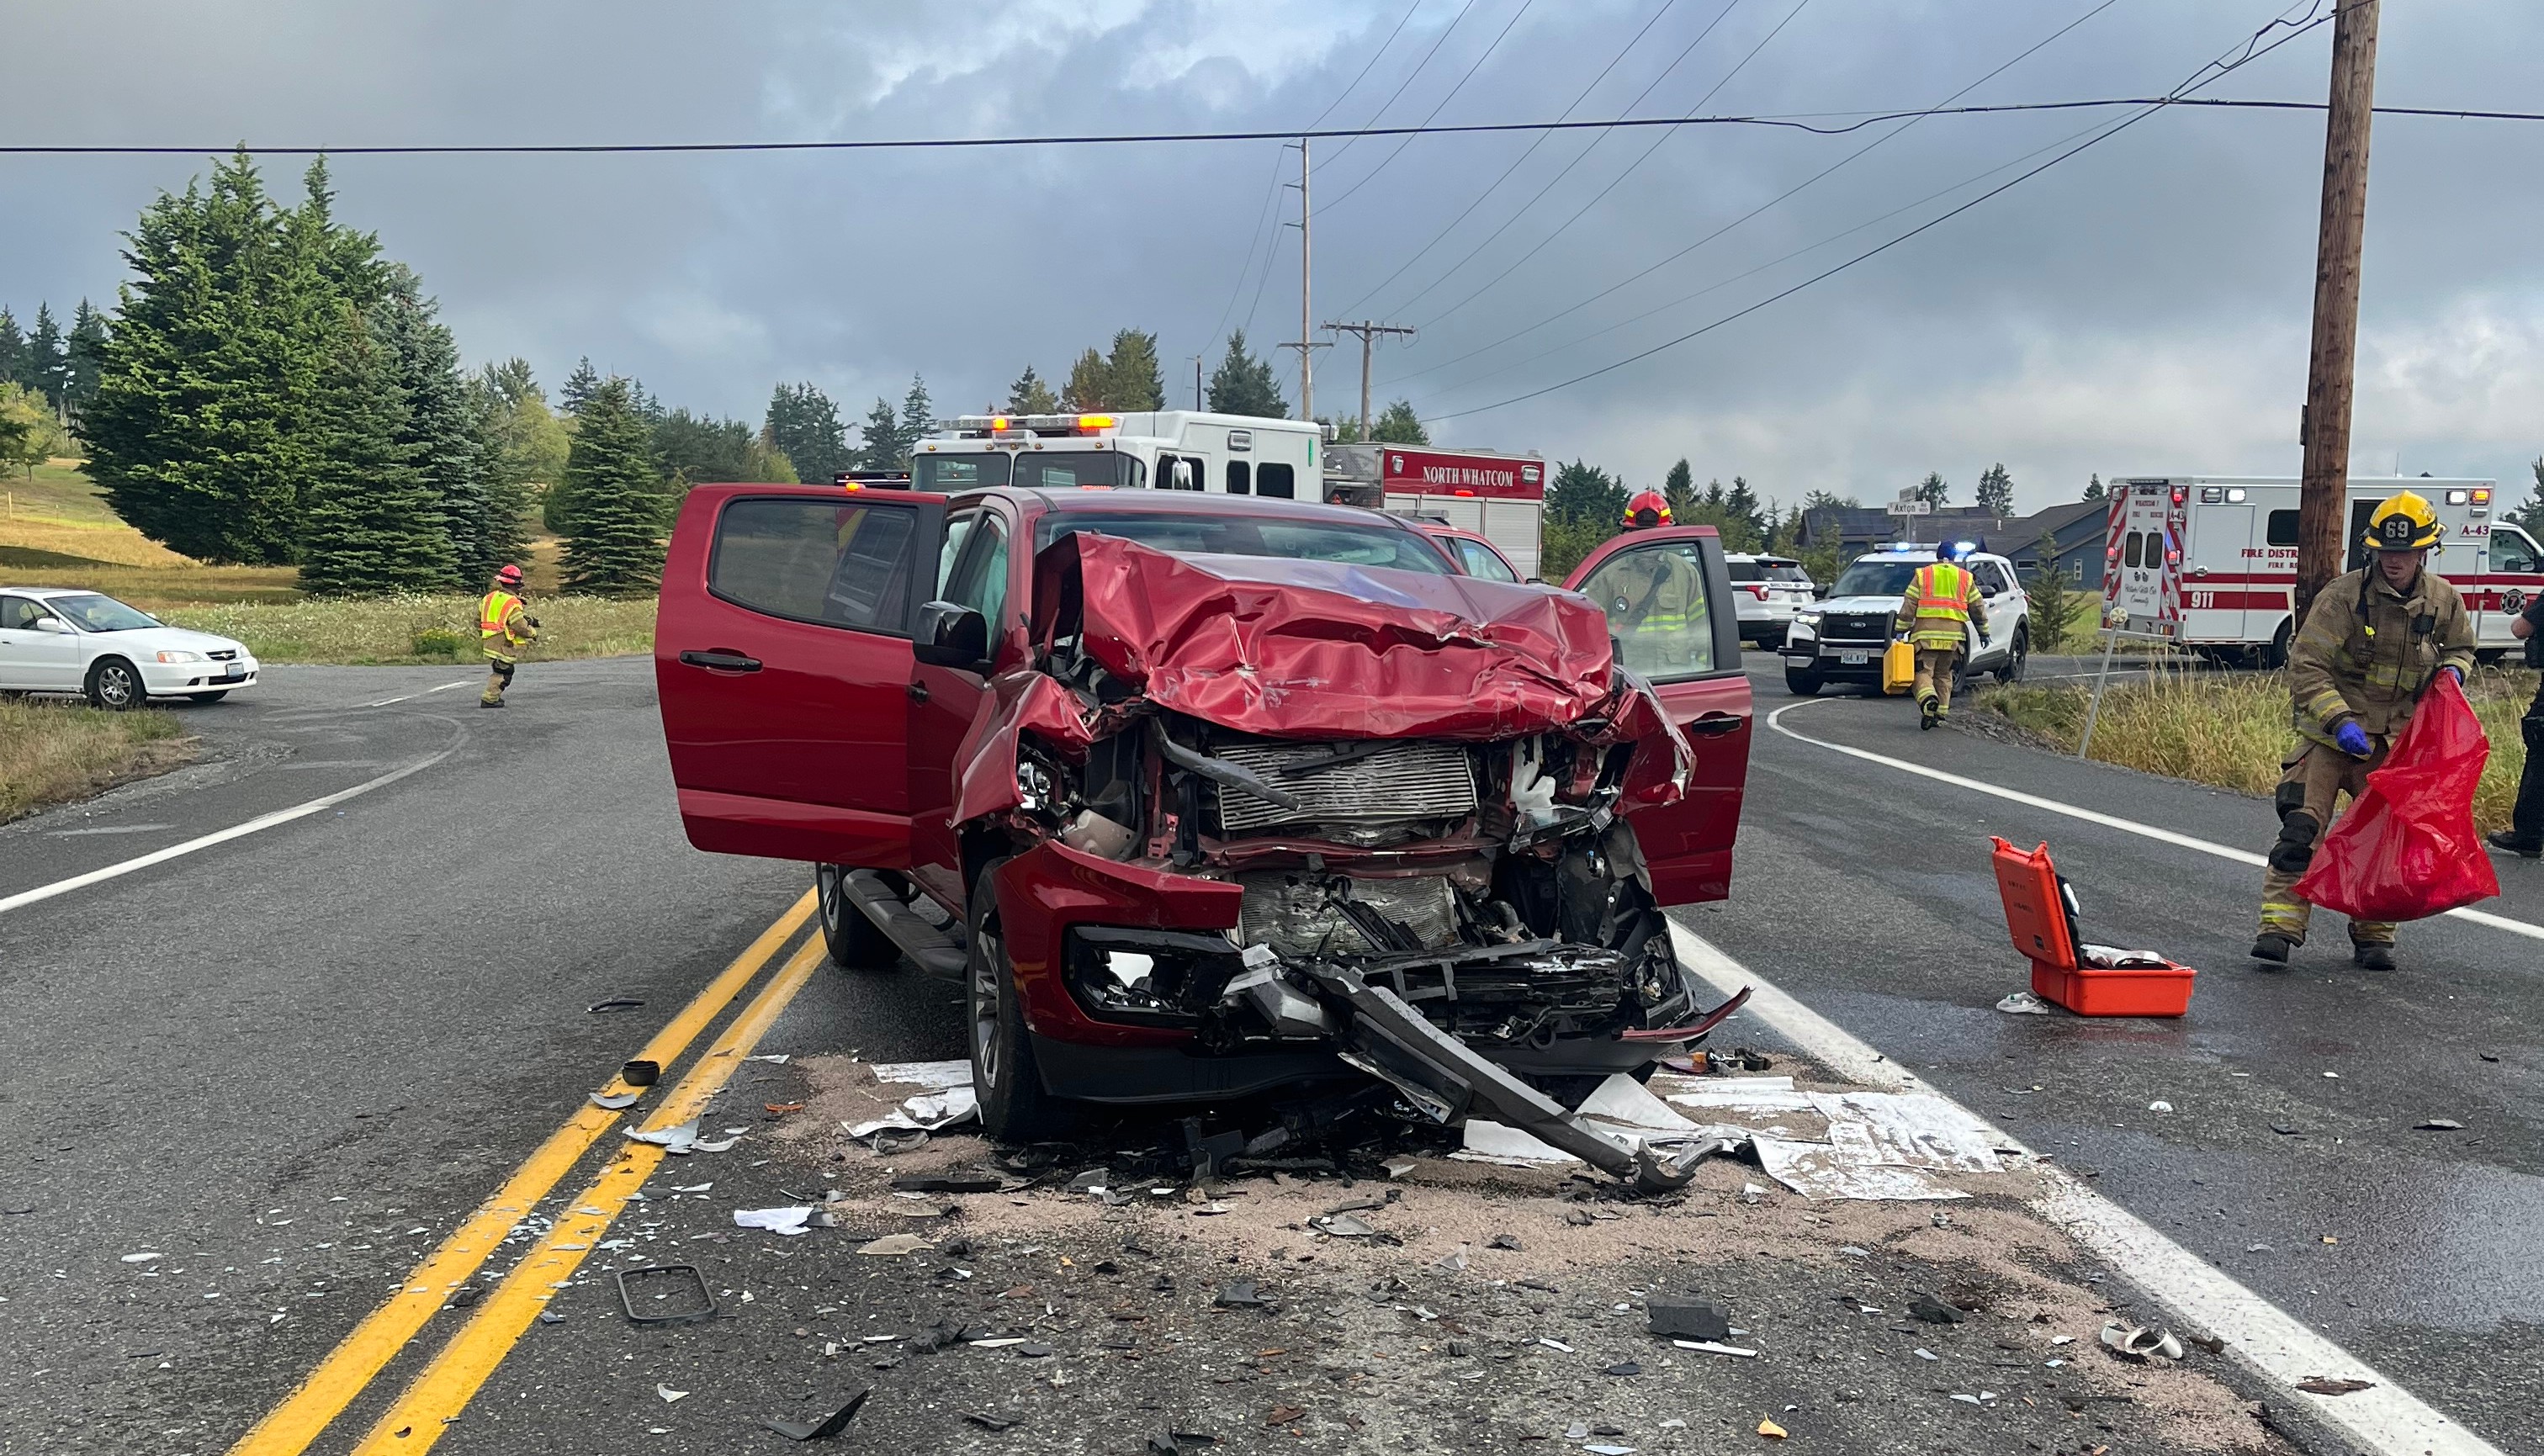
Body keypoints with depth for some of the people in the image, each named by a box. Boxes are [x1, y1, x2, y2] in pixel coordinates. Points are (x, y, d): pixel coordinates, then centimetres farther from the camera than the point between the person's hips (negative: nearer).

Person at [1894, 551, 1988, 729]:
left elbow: (1908, 606, 2)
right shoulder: (1966, 578, 14)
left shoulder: (1922, 575, 7)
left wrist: (1901, 630, 5)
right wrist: (1984, 631, 25)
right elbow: (1977, 608, 16)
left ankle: (1928, 699, -32)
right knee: (1943, 674, 14)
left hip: (1926, 633, -2)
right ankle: (1940, 713, 11)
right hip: (1953, 634, 3)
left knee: (1922, 671, -4)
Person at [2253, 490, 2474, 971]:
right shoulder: (2344, 596, -14)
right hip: (2331, 732, -4)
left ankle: (2373, 935, 21)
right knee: (2302, 827, -13)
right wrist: (2340, 720, -26)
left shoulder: (2443, 600, 1)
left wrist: (2452, 671, -3)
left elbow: (2460, 645, 21)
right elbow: (2306, 665, -16)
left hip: (2395, 739, 4)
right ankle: (2279, 926, -12)